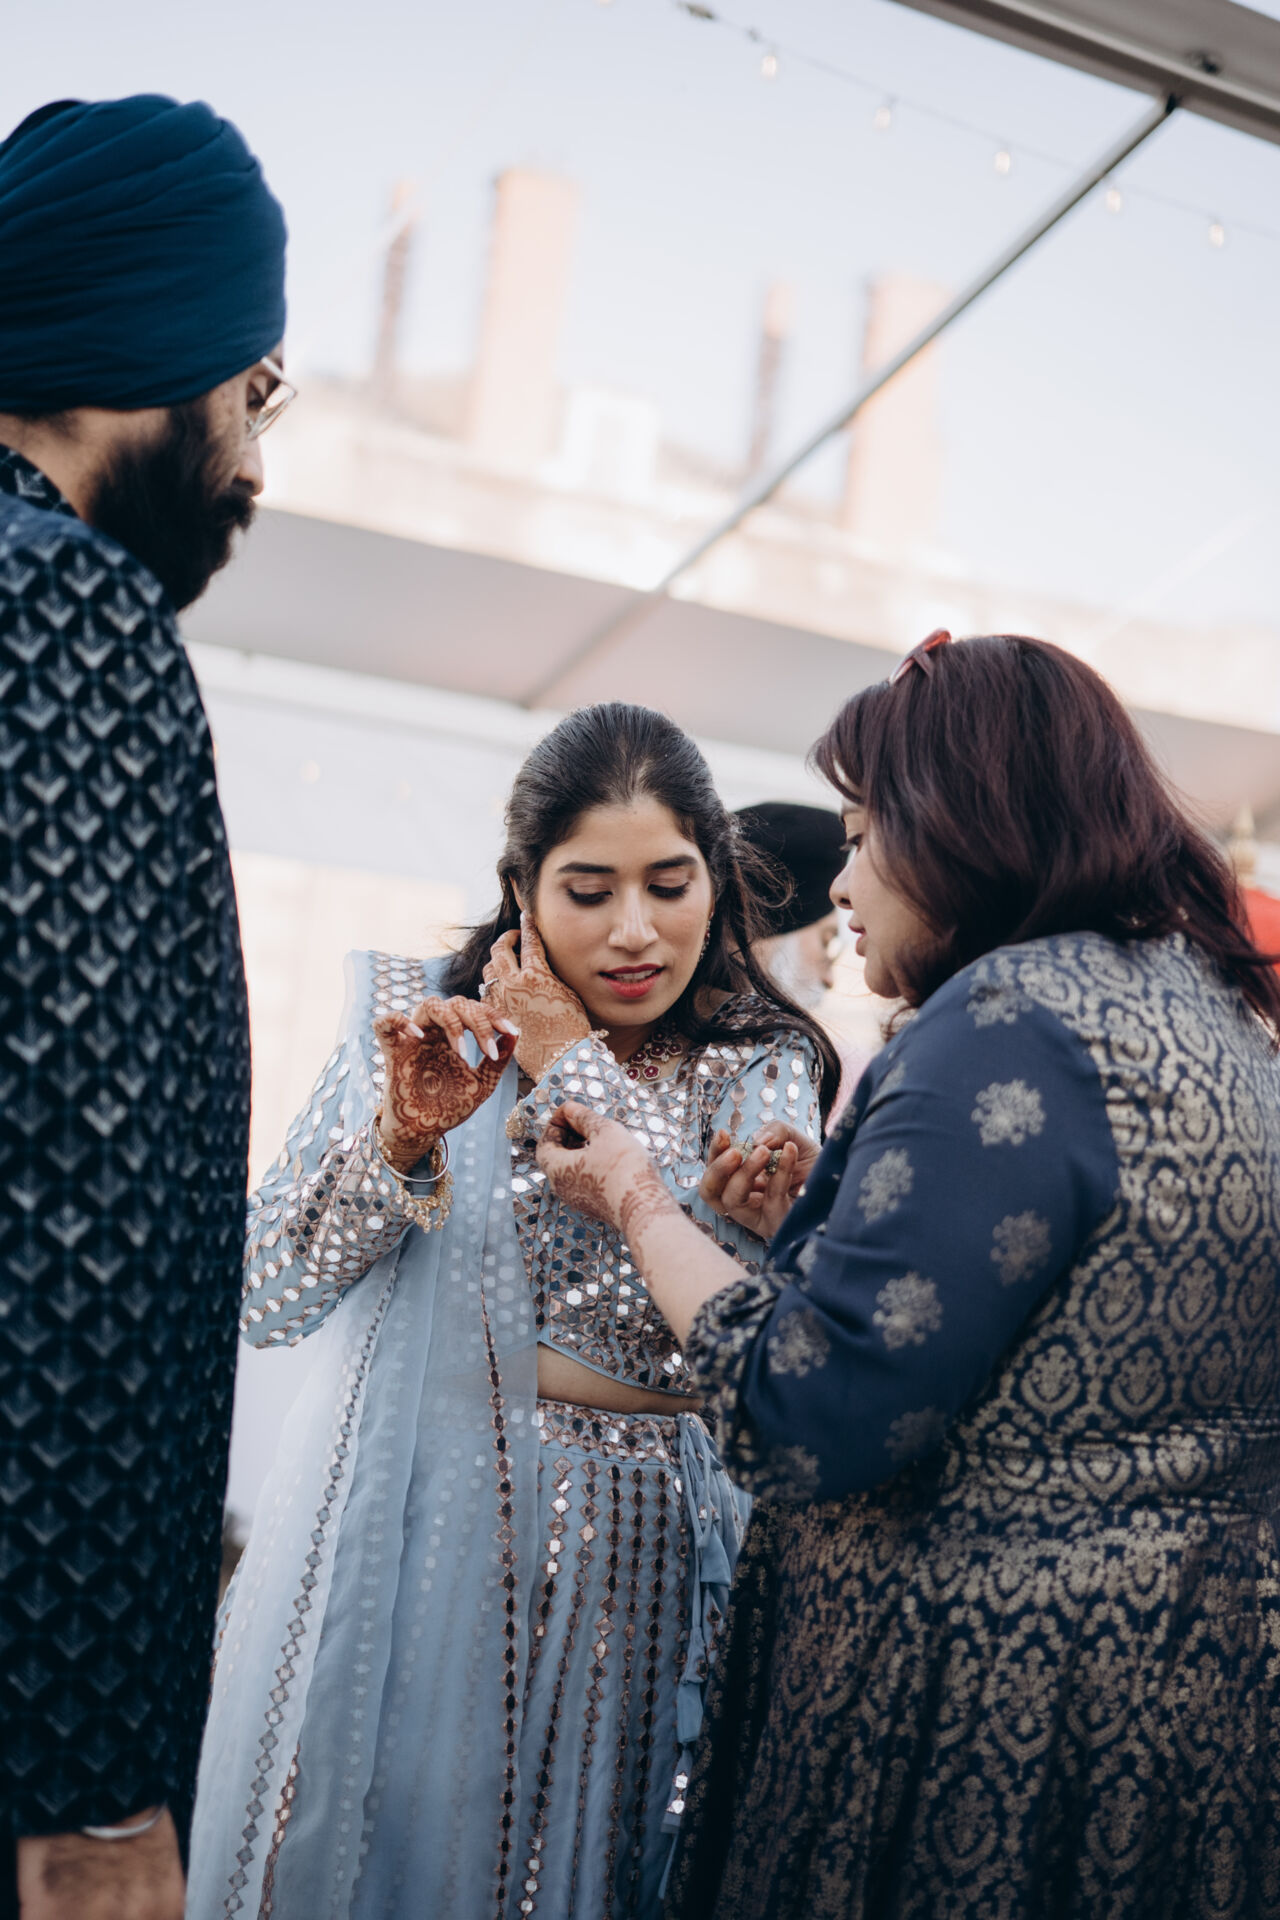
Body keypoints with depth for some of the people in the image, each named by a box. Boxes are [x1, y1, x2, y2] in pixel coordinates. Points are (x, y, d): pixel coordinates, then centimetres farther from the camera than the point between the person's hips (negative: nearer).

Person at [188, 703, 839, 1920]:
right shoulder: (417, 1020, -1)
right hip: (403, 1547, 0)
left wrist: (576, 1071, -14)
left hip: (627, 1568, 0)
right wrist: (399, 1136, -23)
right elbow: (258, 1301, -6)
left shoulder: (765, 1070, 0)